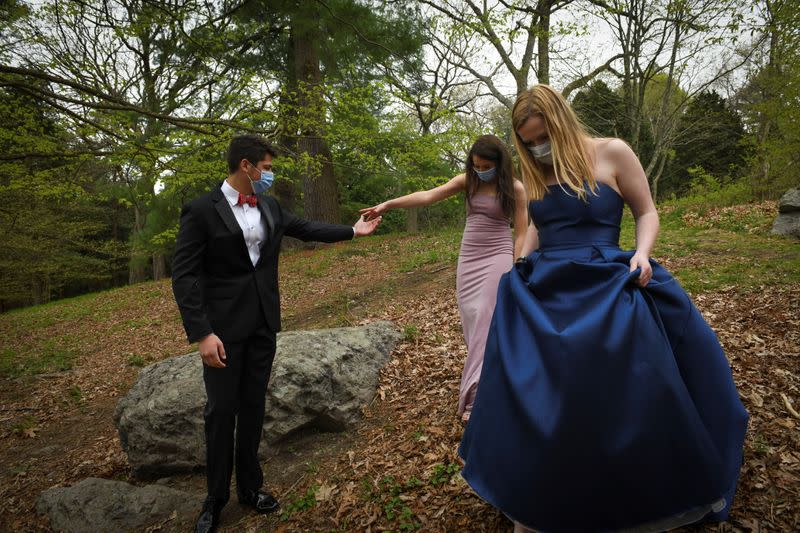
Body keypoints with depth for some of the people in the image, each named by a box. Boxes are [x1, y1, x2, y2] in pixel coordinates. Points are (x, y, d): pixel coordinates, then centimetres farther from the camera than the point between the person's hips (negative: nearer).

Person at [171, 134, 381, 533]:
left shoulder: (270, 208, 6)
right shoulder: (201, 211, -11)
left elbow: (306, 229, 21)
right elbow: (184, 276, -13)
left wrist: (352, 231, 25)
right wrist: (202, 333, -20)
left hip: (263, 322, 5)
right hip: (223, 325, -5)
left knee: (253, 405, 14)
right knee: (221, 410, 4)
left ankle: (249, 485, 29)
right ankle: (216, 497, 23)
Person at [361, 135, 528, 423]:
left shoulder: (515, 188, -6)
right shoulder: (467, 180, 3)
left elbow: (521, 234, -4)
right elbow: (427, 196, -4)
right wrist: (388, 204, -12)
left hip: (498, 258, -4)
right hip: (468, 258, 5)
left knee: (486, 323, -10)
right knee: (472, 322, 5)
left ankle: (476, 398, -11)